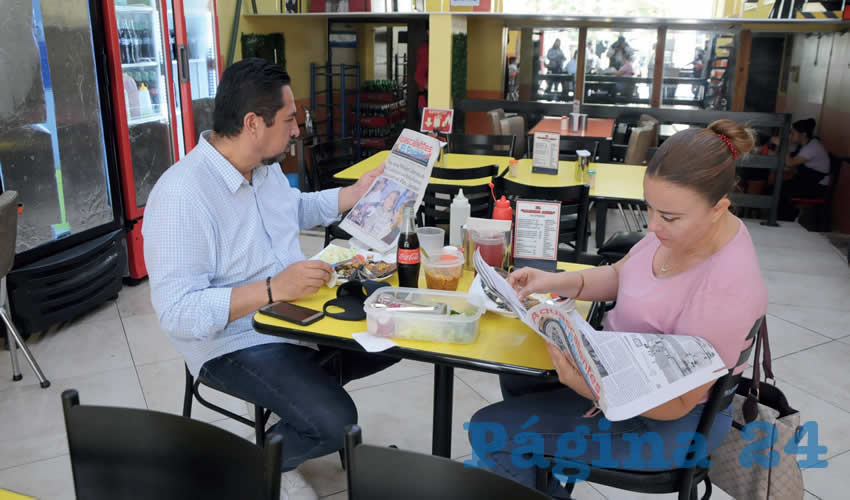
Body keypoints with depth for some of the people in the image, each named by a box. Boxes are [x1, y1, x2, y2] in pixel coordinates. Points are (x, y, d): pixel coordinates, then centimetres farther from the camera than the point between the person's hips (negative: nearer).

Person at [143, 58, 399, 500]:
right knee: (334, 422, -23)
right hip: (237, 343, -8)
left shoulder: (265, 165, 1)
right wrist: (272, 290, -37)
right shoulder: (180, 196, -27)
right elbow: (177, 312, -30)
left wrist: (356, 194, 14)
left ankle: (311, 380, 24)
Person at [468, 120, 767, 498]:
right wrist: (554, 282, -13)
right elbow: (619, 276, 3)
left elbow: (677, 402, -26)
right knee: (518, 371, 26)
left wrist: (592, 387, -41)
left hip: (661, 420, -8)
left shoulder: (726, 293, -35)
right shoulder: (687, 226, -11)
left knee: (490, 431, -6)